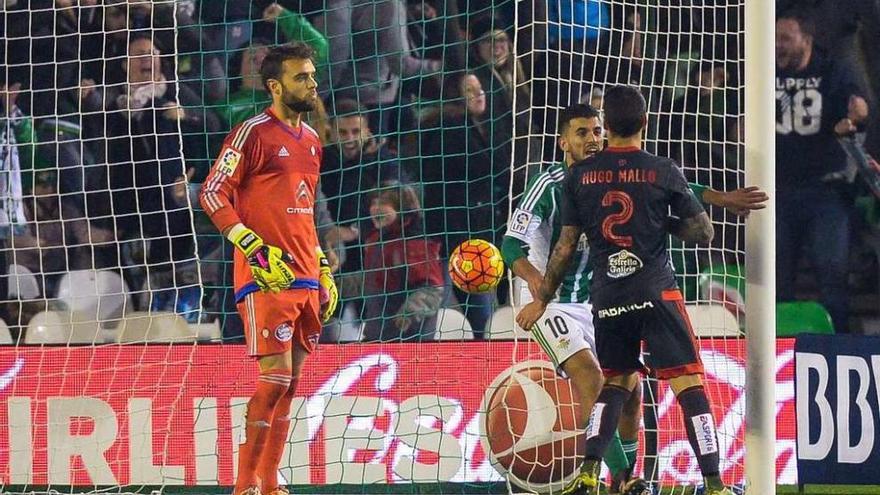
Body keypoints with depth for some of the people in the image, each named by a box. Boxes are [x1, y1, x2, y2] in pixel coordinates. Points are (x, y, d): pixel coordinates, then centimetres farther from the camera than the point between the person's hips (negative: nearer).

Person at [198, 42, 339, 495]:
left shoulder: (310, 140, 17)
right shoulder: (253, 133, -7)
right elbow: (212, 194, -10)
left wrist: (323, 270, 22)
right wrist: (256, 249, -18)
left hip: (305, 279, 8)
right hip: (266, 277, -8)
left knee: (290, 383, 6)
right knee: (275, 377, -12)